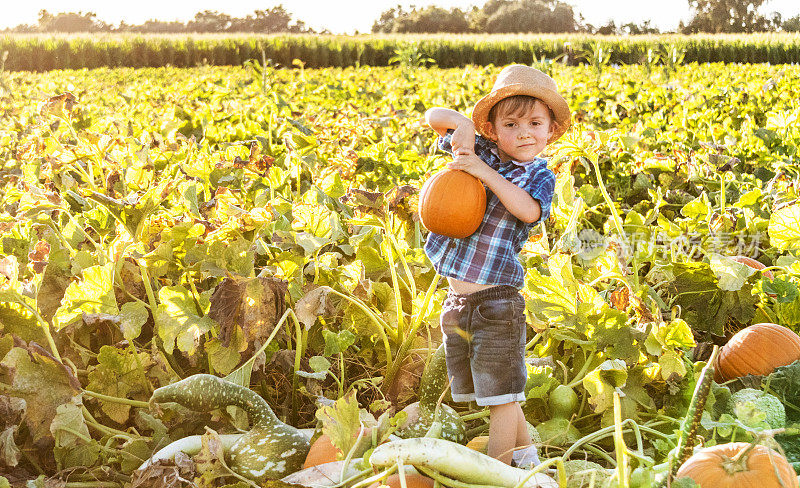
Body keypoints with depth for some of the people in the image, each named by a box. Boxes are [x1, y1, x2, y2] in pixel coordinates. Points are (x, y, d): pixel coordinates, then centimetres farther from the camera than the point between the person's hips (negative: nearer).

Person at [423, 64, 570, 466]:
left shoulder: (539, 176, -3)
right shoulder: (478, 151, 6)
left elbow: (529, 210, -24)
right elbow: (433, 116, 9)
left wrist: (484, 171, -25)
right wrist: (462, 123, -11)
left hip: (497, 300, -5)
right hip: (457, 299, 5)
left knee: (501, 396, -1)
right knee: (489, 393, 18)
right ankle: (527, 453, 37)